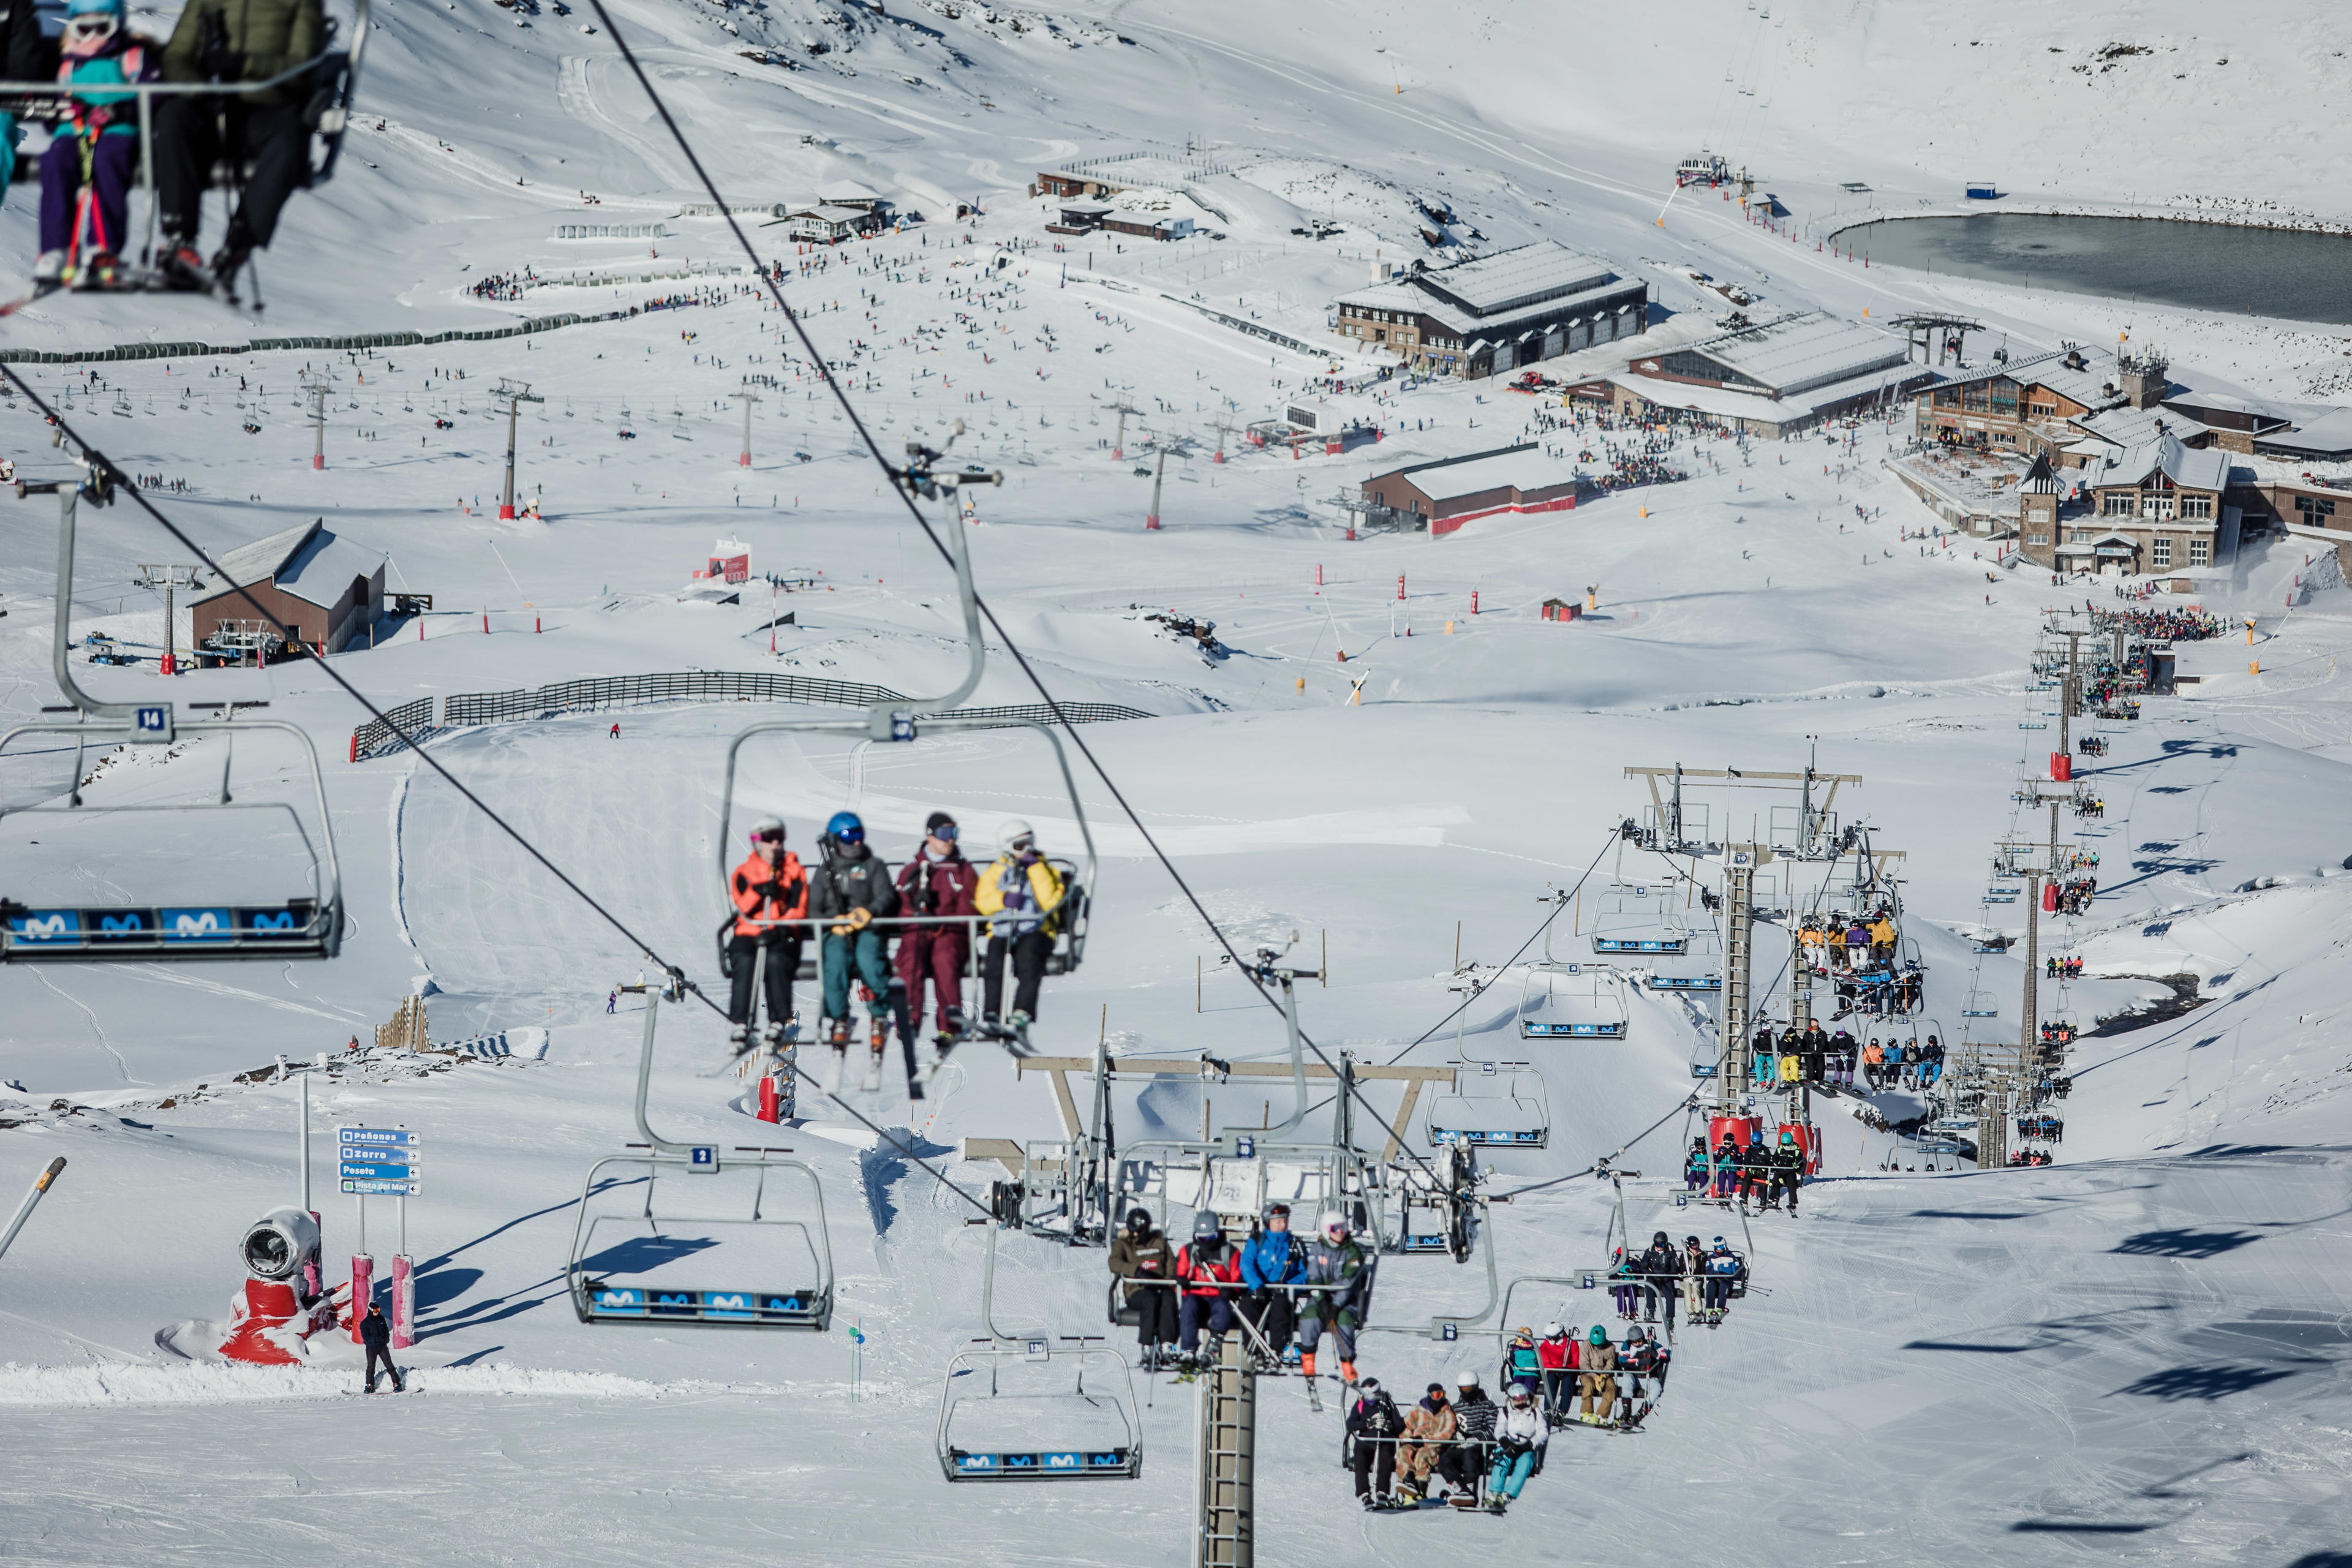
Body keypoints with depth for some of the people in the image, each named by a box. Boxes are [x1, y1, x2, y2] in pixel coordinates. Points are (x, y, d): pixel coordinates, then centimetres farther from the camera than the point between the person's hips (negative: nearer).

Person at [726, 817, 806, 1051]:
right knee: (744, 962, -32)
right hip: (748, 934, 1)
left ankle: (778, 1022, -26)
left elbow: (798, 908, 0)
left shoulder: (794, 871, 11)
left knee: (775, 960, -34)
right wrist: (758, 891, -23)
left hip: (781, 937, -1)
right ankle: (740, 1025, -31)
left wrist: (779, 929, -16)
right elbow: (742, 907, -4)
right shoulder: (744, 872, 11)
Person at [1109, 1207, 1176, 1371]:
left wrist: (1164, 1281, -10)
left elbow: (1172, 1267, 13)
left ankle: (1167, 1345, -42)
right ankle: (1148, 1350, -41)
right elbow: (1114, 1263, -8)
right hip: (1136, 1291, -2)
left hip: (1161, 1287, 2)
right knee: (1151, 1299, -38)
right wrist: (1137, 1271, -26)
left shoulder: (1160, 1243, 22)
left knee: (1168, 1298, -35)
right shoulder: (1123, 1244, 13)